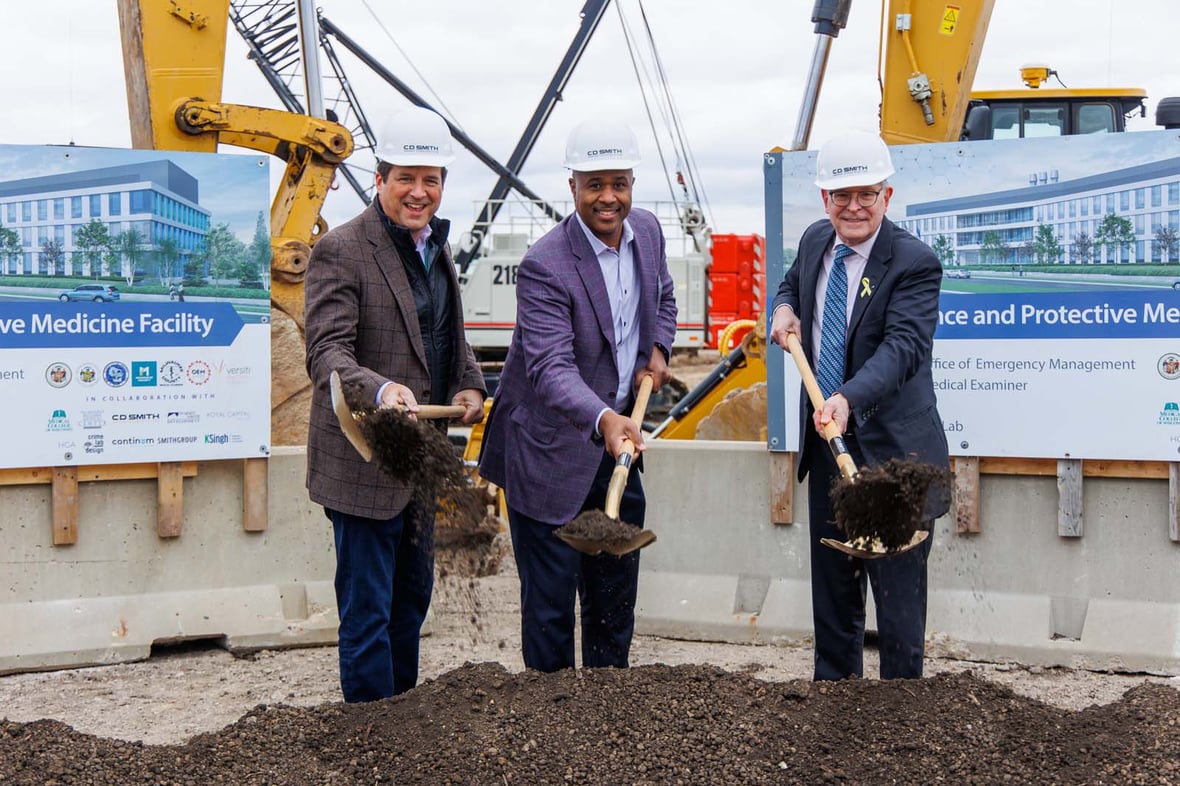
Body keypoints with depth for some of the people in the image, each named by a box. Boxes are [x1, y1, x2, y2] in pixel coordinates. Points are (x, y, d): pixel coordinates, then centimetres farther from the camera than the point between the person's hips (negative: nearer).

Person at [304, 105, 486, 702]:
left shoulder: (437, 248, 12)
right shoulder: (340, 251, -15)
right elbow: (326, 354, -24)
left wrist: (471, 385, 4)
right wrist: (381, 390, -43)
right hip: (363, 464, -9)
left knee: (413, 597, 22)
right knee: (367, 613, -1)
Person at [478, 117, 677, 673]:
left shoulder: (648, 231, 1)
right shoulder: (545, 266, -23)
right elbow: (551, 367, -32)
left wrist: (657, 348, 3)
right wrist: (602, 419, -49)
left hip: (617, 441, 7)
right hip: (552, 452, -7)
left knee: (616, 596, 18)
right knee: (550, 602, 2)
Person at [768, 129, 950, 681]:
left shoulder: (913, 261, -16)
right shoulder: (815, 241, 5)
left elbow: (903, 346, -29)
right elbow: (793, 282, 28)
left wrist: (848, 398, -45)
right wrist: (784, 308, 4)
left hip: (892, 449, -7)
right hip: (827, 443, 7)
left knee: (898, 589, 0)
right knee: (831, 586, 18)